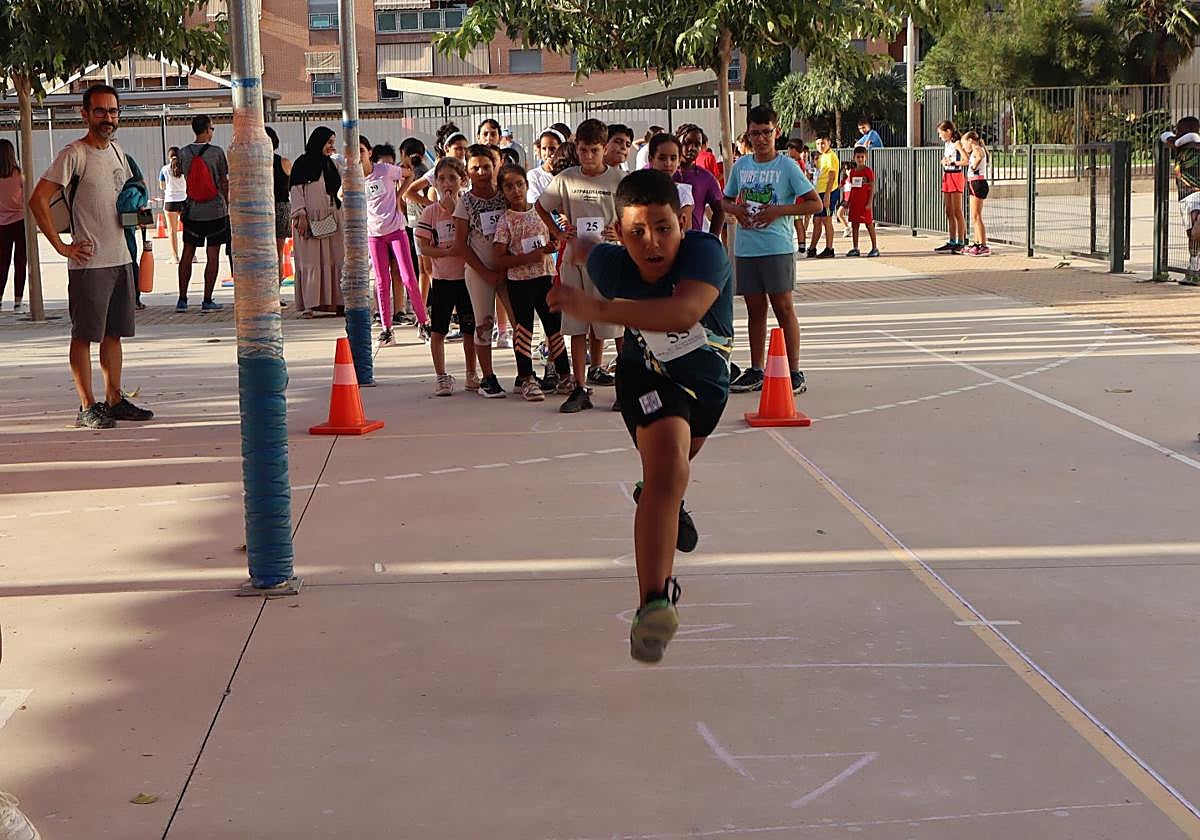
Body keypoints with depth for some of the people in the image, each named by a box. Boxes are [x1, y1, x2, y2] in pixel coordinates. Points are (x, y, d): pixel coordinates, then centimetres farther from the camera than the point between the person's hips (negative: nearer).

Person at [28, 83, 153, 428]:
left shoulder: (116, 151, 11)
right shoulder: (74, 155, -12)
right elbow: (38, 200, -16)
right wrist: (62, 246, -17)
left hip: (121, 258, 8)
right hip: (89, 262, -8)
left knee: (114, 333, 13)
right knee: (84, 335, -1)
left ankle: (114, 400, 20)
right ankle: (87, 407, 3)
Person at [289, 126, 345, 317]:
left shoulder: (331, 164, 17)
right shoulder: (302, 163, -3)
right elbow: (295, 190, -8)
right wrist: (301, 215, -17)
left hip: (331, 220, 6)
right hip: (309, 221, -6)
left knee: (332, 261, 3)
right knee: (310, 262, -7)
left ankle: (333, 301, 7)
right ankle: (308, 305, -7)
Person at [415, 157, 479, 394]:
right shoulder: (430, 212, -1)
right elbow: (424, 248, -6)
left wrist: (455, 210, -15)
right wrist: (448, 252, -21)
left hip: (466, 277, 0)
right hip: (441, 279, 0)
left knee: (470, 329, 8)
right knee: (437, 330, 1)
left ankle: (471, 375, 22)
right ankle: (442, 377, 12)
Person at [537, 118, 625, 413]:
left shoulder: (618, 179, -2)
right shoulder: (566, 179, 3)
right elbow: (541, 206, 18)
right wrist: (558, 233, 7)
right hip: (574, 257, 2)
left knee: (606, 322, -2)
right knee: (576, 326, 2)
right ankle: (580, 389, 4)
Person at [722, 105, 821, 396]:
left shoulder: (787, 166, -4)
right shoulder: (740, 165, 10)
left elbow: (815, 203, -5)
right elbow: (726, 200, 21)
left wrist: (778, 211, -14)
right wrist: (736, 210, -2)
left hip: (777, 246, -5)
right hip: (745, 247, 5)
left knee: (783, 307, -4)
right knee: (755, 309, 11)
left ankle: (794, 372, -1)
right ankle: (756, 371, 18)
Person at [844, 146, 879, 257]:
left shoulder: (868, 171, -6)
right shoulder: (852, 171, 12)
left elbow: (872, 188, -8)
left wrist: (869, 203, -15)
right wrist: (848, 202, 15)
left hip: (864, 202, -6)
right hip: (854, 202, 6)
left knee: (869, 224, -3)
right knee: (854, 224, 8)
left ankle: (875, 248, 2)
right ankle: (855, 249, 14)